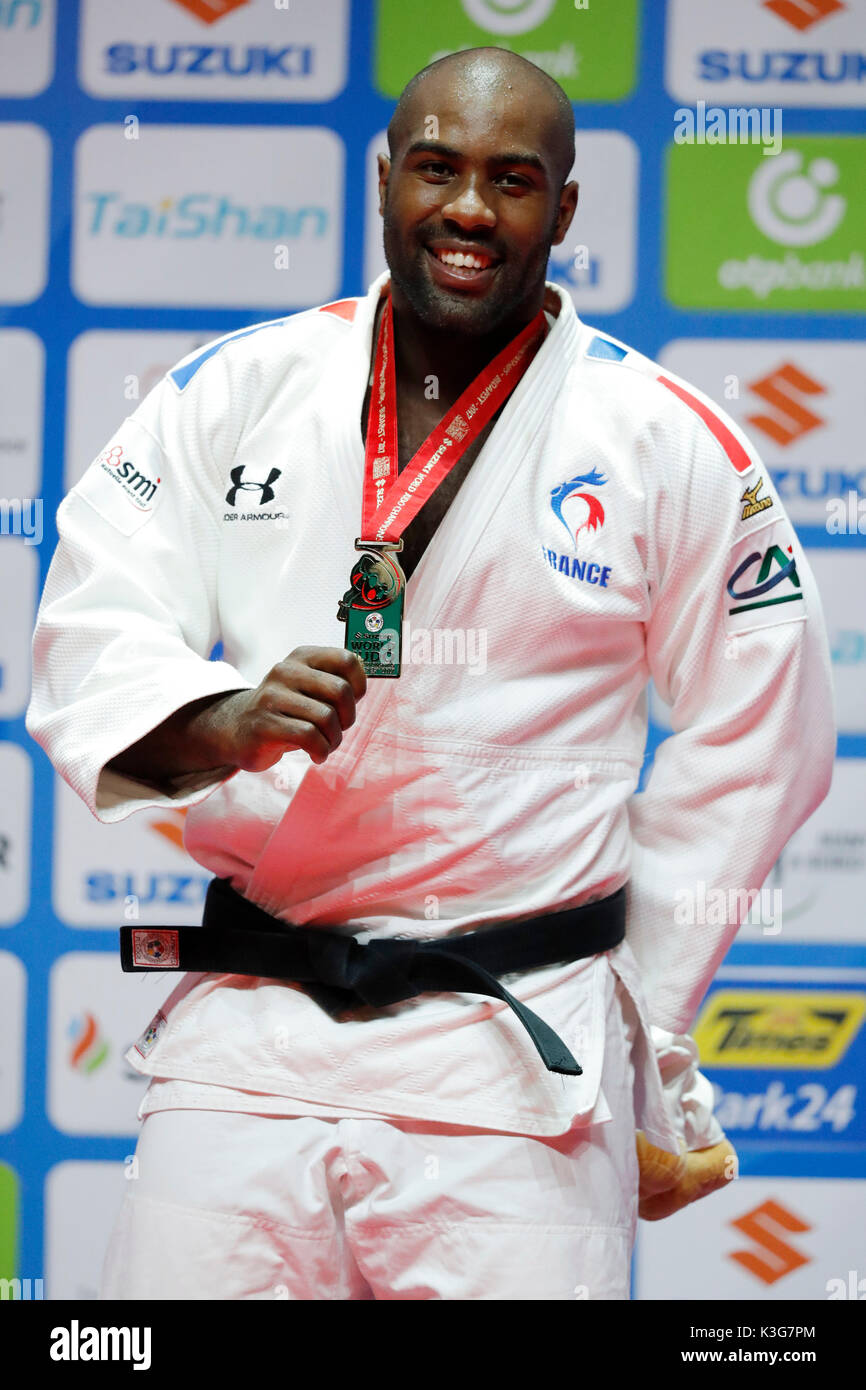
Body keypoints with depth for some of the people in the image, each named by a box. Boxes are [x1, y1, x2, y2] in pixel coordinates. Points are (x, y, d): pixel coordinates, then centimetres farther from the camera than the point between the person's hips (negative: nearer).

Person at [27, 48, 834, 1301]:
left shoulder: (671, 447, 2)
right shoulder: (237, 392, 7)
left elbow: (752, 751, 7)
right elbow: (92, 633, 1)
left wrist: (640, 1030, 8)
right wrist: (227, 722, -21)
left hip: (519, 1075, -2)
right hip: (245, 1045, 2)